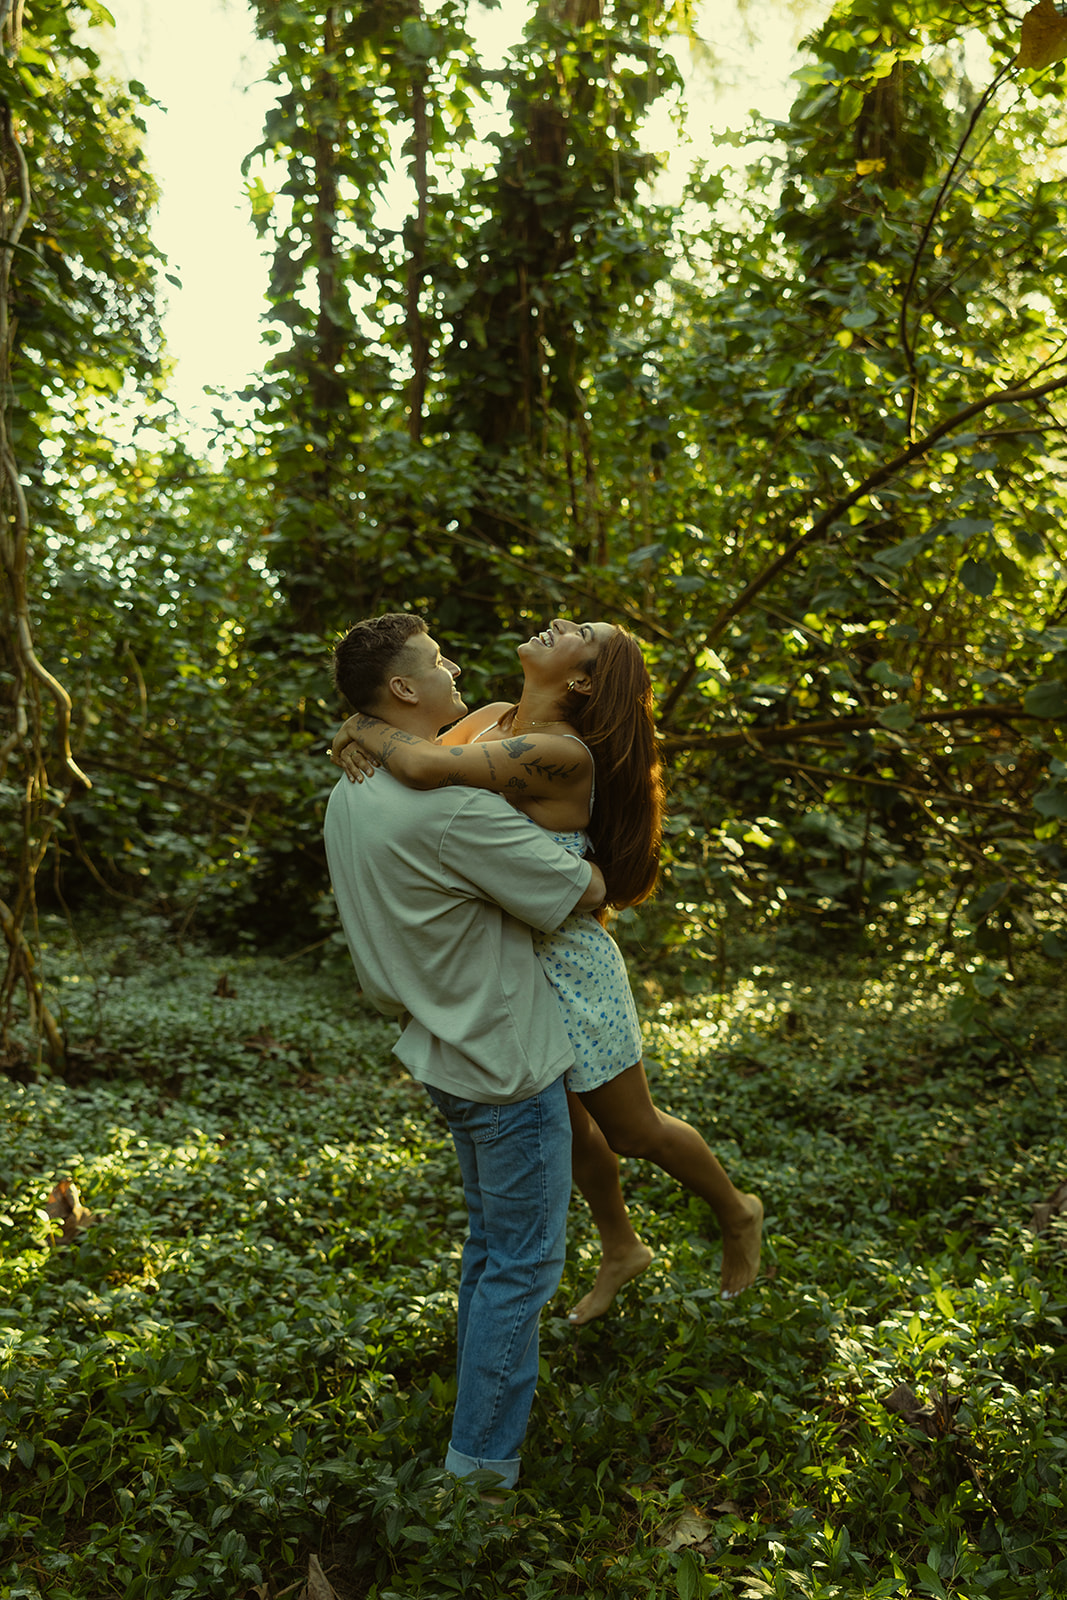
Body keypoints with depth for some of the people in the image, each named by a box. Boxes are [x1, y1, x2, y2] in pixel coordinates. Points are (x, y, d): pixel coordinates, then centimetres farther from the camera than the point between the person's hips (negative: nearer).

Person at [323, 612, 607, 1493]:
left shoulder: (352, 793, 2)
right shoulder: (450, 808, -28)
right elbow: (582, 889, -19)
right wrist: (590, 865, 2)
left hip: (447, 1050, 9)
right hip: (507, 1065, -9)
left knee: (490, 1240, 24)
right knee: (523, 1261, 5)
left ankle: (491, 1393, 40)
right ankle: (482, 1458, 17)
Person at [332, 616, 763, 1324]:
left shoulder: (563, 753, -29)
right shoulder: (494, 719, -2)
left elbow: (429, 768, -41)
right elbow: (416, 755, 5)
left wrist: (363, 727, -22)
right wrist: (361, 746, -18)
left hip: (566, 962, -7)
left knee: (632, 1130, 12)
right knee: (567, 1126, 24)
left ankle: (737, 1213, 41)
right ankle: (621, 1251, 49)